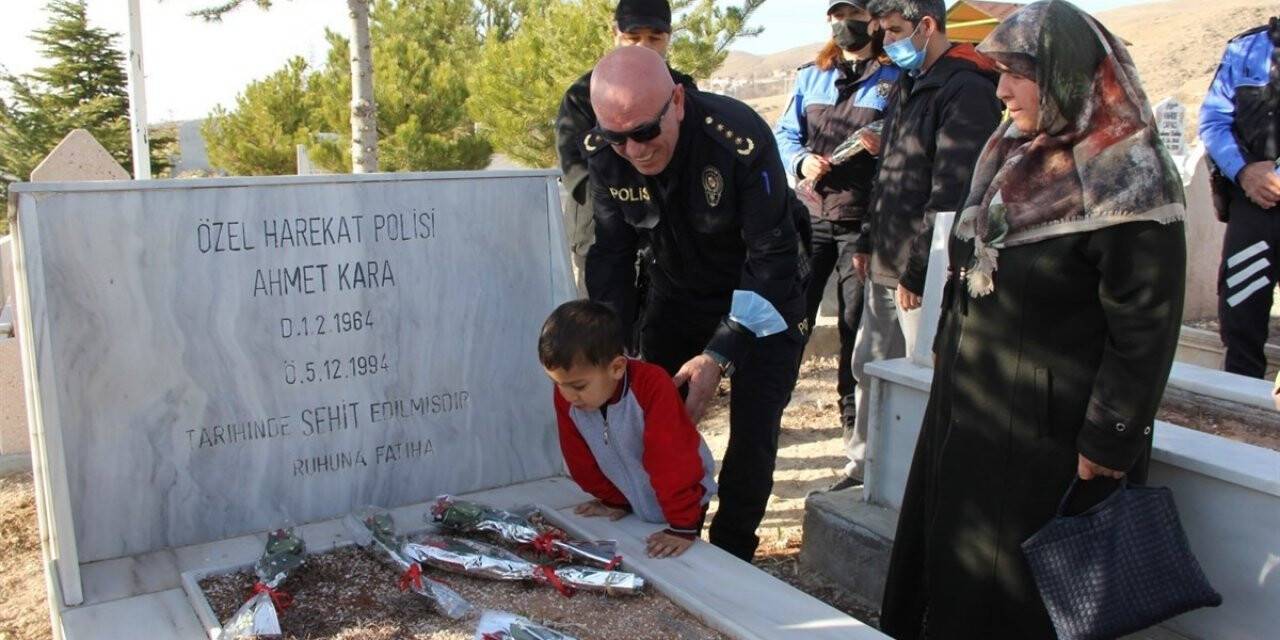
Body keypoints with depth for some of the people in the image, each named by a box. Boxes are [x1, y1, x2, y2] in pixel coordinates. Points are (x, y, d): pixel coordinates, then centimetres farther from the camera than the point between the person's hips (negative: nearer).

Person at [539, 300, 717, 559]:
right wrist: (613, 500, 6)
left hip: (681, 500, -4)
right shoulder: (566, 396, -19)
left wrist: (683, 528, -29)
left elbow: (671, 461, -33)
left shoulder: (653, 387, -35)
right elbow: (582, 459, -3)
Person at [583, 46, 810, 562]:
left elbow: (772, 256, -29)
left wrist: (718, 356, -33)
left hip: (763, 296, -4)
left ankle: (730, 558, 15)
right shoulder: (604, 153, -18)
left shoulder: (740, 138, -34)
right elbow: (612, 251, -8)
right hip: (677, 294, 5)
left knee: (752, 438, -7)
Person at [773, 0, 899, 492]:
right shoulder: (810, 77, 14)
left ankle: (858, 443, 14)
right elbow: (784, 134, 13)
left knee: (856, 332, 3)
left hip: (864, 222, -3)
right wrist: (800, 161, -8)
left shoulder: (896, 80, 1)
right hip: (811, 215, 3)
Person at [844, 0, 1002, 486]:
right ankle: (863, 472, 31)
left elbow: (952, 196, -20)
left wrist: (916, 271, -20)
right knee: (868, 369, 16)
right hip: (886, 268, 10)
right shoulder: (911, 84, 16)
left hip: (928, 276, -9)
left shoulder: (968, 91, -14)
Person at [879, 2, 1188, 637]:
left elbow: (1145, 328, -18)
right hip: (966, 406, 8)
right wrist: (950, 357, 18)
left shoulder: (1128, 179, -17)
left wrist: (1111, 442, -17)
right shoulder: (1011, 154, 7)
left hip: (1047, 434, -8)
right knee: (946, 562, 19)